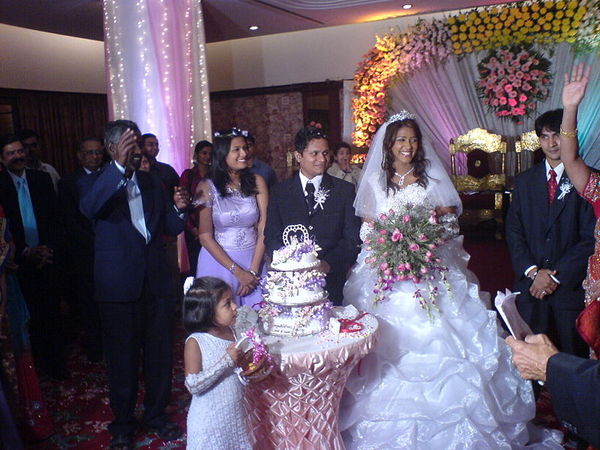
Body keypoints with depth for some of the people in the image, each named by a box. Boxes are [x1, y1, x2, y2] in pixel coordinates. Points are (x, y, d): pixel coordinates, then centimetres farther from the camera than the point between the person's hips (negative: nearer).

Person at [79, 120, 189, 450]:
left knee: (160, 354, 13)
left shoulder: (152, 182, 9)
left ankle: (157, 415, 34)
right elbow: (89, 208, -28)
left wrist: (178, 208, -12)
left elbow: (171, 229, 10)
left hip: (156, 282, 4)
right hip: (119, 286, -4)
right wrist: (119, 165, -38)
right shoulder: (94, 182, -4)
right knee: (122, 358, 10)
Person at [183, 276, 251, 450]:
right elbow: (193, 385, -23)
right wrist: (227, 360, -27)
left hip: (235, 415, 6)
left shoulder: (232, 332, 0)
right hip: (209, 421, -6)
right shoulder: (195, 342, -17)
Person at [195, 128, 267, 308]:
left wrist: (253, 271, -10)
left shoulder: (257, 182, 0)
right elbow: (205, 236, -7)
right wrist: (237, 271, -12)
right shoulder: (206, 187, -6)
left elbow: (263, 229, -3)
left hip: (254, 260, 2)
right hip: (218, 261, -2)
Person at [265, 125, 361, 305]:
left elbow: (353, 238, -1)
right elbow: (271, 237, 2)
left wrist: (328, 264, -16)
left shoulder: (345, 190, 3)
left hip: (332, 281, 0)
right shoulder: (279, 191, 5)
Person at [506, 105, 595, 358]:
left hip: (571, 286, -3)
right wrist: (533, 271, -6)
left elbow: (590, 238, -7)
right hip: (530, 287, 3)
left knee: (571, 356, 6)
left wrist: (557, 275, -11)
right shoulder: (525, 181, 9)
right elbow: (513, 230, 6)